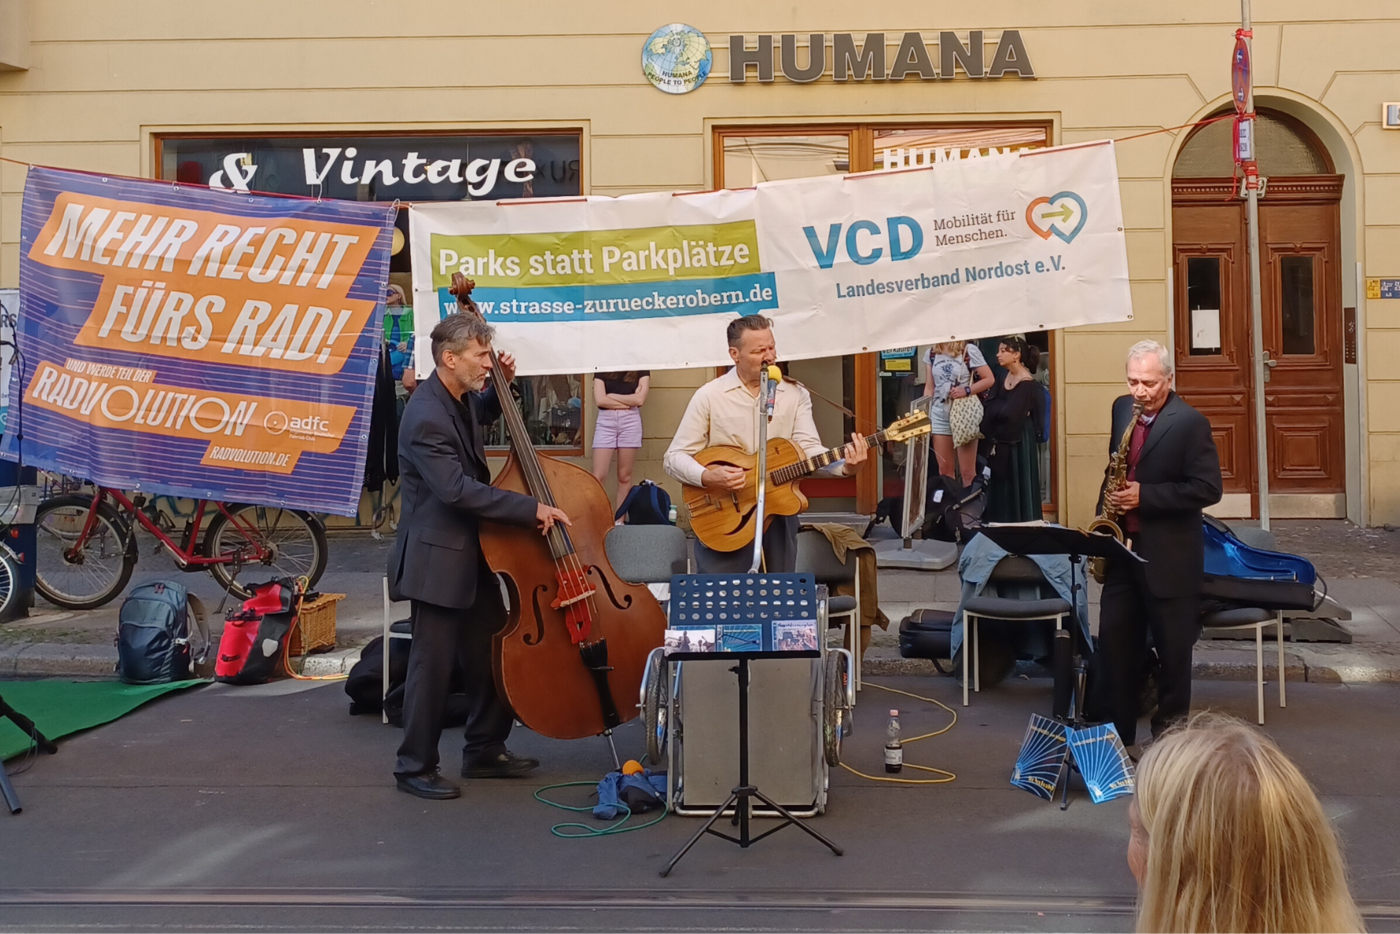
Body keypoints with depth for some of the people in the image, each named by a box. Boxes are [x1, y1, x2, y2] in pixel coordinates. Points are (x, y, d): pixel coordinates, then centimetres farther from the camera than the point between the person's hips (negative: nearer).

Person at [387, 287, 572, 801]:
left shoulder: (461, 399, 6)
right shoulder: (425, 417, -23)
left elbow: (483, 416, 33)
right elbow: (457, 489, -30)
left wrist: (502, 386, 12)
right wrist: (532, 508, -28)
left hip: (473, 551, 9)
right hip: (438, 556, -9)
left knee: (493, 655, 14)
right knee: (433, 662, -1)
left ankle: (485, 751, 28)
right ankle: (415, 766, 13)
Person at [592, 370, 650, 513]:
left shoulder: (641, 370, 8)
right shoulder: (602, 370, 8)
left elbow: (640, 399, -6)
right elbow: (600, 400, -5)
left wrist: (612, 396, -2)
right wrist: (630, 401, -4)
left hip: (630, 421, 0)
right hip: (605, 421, 0)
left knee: (625, 476, 4)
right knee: (598, 476, -6)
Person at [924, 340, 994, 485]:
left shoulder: (969, 350, -7)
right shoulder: (932, 352, 7)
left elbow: (989, 379, -5)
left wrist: (966, 391, -17)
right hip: (940, 417, 4)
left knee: (967, 471, -1)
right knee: (944, 469, 8)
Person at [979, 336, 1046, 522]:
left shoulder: (1027, 384, -16)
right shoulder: (1003, 378, 9)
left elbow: (1008, 414, -22)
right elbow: (987, 408, 4)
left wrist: (995, 406, -7)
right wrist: (1000, 407, -13)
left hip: (1018, 442, -8)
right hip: (999, 441, 8)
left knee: (1018, 488, -1)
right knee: (1000, 488, 11)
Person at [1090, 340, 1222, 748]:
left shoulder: (1190, 422, -13)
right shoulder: (1122, 408, 7)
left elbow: (1208, 488, -17)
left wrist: (1145, 496, -22)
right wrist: (1106, 512, 7)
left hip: (1169, 556, -6)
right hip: (1122, 547, 6)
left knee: (1173, 650, 7)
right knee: (1113, 644, 8)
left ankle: (1170, 733, 20)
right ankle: (1114, 730, 19)